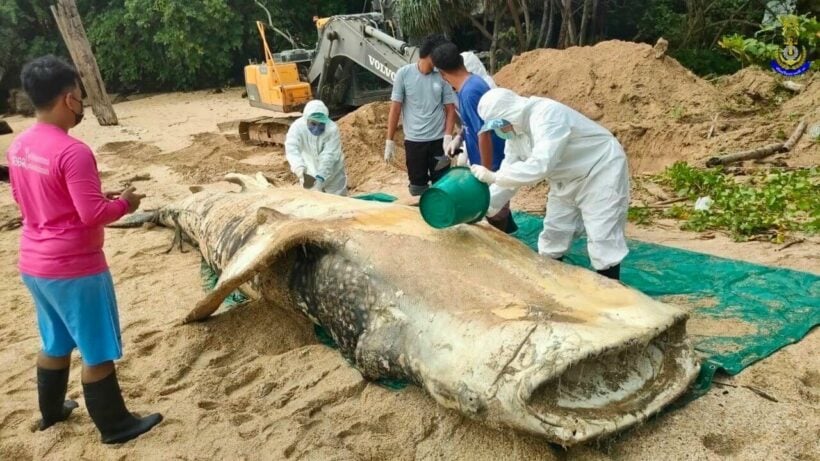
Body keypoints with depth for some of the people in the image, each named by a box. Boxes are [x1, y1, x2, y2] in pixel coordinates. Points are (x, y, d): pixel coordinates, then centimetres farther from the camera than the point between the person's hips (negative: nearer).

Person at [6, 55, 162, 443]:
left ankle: (51, 411, 42)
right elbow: (92, 214, -24)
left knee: (55, 344, 25)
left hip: (34, 264, 9)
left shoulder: (18, 146, 4)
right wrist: (123, 203, -5)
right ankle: (115, 426, 20)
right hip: (74, 268, -8)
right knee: (97, 352, 6)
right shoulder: (73, 152, -23)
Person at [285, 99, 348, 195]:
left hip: (332, 173, -1)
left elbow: (329, 156, -31)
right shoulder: (297, 127, -24)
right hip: (309, 174, 1)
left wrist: (321, 177, -45)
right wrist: (300, 169, -56)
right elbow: (291, 149, -37)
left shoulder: (332, 129, -26)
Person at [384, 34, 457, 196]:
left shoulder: (443, 76, 1)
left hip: (438, 140, 1)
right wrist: (390, 141, -1)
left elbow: (450, 109, 4)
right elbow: (395, 108, 0)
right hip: (413, 141, -1)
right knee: (417, 187, 7)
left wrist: (448, 137, -10)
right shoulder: (404, 73, -4)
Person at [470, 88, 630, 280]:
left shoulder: (547, 115, -32)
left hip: (600, 172, -9)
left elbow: (539, 166, -42)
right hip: (568, 179, 9)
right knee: (553, 234, 12)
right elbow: (509, 172, -1)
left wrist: (493, 176, -38)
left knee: (602, 240, -8)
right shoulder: (515, 129, -3)